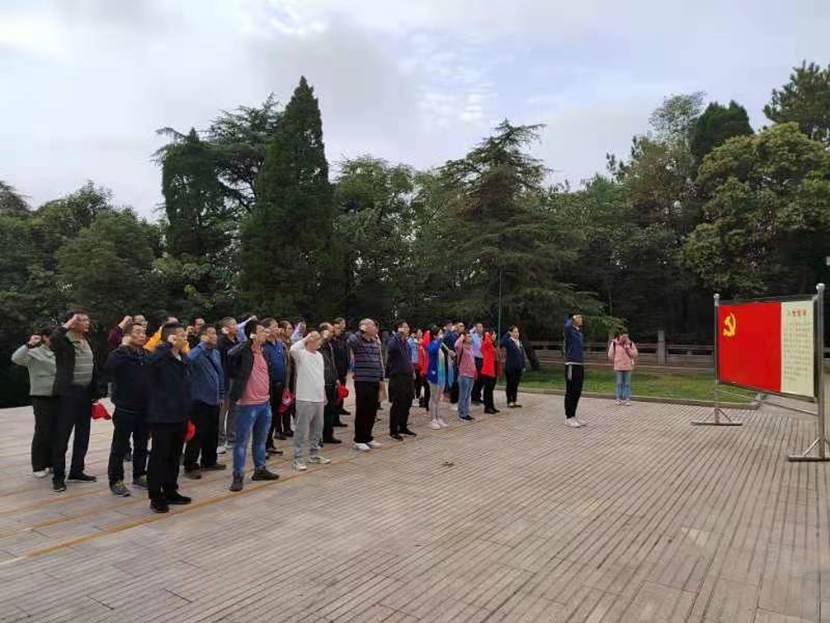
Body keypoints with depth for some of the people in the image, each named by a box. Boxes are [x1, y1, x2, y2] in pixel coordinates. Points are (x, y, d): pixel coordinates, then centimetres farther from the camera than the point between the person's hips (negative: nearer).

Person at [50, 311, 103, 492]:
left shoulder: (87, 342, 12)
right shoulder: (64, 341, -9)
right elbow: (53, 342, -35)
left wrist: (97, 391, 10)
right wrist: (67, 325, -25)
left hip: (85, 393, 7)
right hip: (68, 393, -7)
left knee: (83, 435, 12)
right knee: (62, 435, -1)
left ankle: (77, 471, 24)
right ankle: (58, 476, 8)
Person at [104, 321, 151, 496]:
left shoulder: (148, 355, 6)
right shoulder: (119, 354, -10)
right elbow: (108, 367, -32)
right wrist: (123, 347, -26)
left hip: (145, 410, 5)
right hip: (125, 410, -5)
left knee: (142, 445, 16)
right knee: (120, 447, 4)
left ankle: (139, 475, 30)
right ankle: (116, 480, 15)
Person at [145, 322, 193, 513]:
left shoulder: (184, 358, 10)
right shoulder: (160, 356, -14)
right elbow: (153, 360, -42)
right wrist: (168, 345, -29)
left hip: (179, 417, 8)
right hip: (162, 417, -8)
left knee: (175, 456, 15)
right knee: (159, 456, 1)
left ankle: (170, 492, 28)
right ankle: (156, 497, 11)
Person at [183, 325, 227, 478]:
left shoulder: (216, 353, 11)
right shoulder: (197, 352, -13)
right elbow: (189, 359, -38)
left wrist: (221, 395, 17)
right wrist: (202, 344, -30)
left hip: (214, 400, 8)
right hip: (199, 400, -8)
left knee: (213, 433, 16)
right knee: (197, 434, -3)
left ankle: (209, 461, 30)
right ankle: (190, 467, 6)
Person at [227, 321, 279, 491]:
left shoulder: (263, 352, 10)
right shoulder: (244, 351, -14)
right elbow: (230, 354, -33)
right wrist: (250, 341, -26)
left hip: (265, 402, 8)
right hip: (248, 404, -8)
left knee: (261, 439, 19)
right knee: (242, 441, 1)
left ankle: (260, 469, 32)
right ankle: (238, 476, 9)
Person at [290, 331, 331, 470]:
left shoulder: (319, 355, 13)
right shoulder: (301, 354, -9)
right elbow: (293, 349, -35)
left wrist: (323, 395, 19)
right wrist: (305, 339, -22)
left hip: (318, 398, 8)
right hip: (305, 398, -7)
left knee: (317, 428, 15)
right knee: (301, 429, -2)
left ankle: (314, 454, 29)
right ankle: (297, 458, 5)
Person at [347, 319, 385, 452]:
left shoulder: (376, 342, 13)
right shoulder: (358, 342, -8)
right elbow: (350, 341, -33)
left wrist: (381, 378, 15)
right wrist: (361, 331, -20)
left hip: (374, 381, 7)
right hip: (362, 381, -7)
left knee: (372, 411, 11)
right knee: (362, 411, -1)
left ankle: (368, 437, 24)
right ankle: (359, 440, 9)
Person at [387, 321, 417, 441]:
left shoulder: (406, 342, 15)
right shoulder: (394, 340, -11)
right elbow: (390, 347, -37)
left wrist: (411, 370, 16)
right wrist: (398, 334, -30)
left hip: (408, 376, 8)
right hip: (397, 377, -8)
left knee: (407, 404, 14)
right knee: (397, 405, -2)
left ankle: (403, 427, 28)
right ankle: (393, 430, 8)